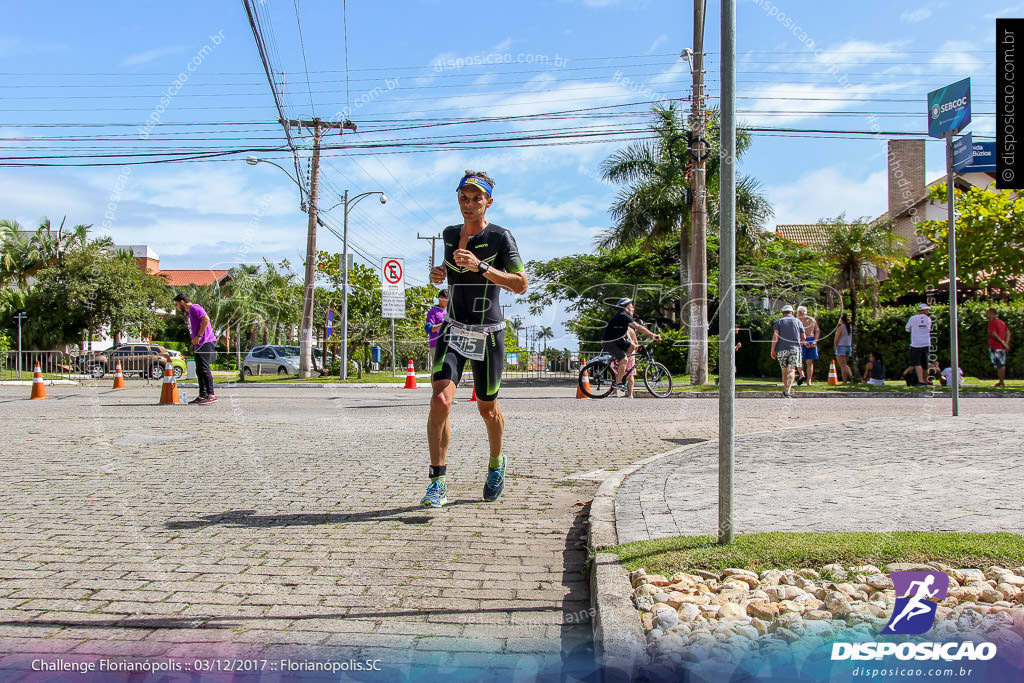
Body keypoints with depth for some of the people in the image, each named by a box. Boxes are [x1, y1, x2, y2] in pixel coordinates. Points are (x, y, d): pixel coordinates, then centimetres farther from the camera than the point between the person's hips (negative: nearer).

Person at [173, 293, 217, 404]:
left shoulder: (194, 308, -6)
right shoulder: (188, 312, 25)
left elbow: (206, 319, -21)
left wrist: (198, 336, -19)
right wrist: (194, 343, 16)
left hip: (205, 343, -10)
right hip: (199, 345, 10)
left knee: (204, 369, -13)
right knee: (200, 371, 10)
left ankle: (211, 395, -14)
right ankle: (202, 395, 14)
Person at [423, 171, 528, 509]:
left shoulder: (501, 237, -7)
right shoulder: (449, 234, 8)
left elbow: (521, 284, -16)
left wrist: (480, 266, -27)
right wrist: (439, 273, 3)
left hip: (488, 334, -3)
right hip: (453, 329, 3)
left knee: (487, 408, 10)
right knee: (440, 400, -17)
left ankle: (496, 464, 39)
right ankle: (438, 482, -10)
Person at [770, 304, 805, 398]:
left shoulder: (779, 321, 6)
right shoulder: (798, 321, 10)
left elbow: (775, 336, -6)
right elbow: (804, 337, 8)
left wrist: (773, 350, -5)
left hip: (782, 349, 0)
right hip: (794, 349, 0)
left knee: (784, 370, 13)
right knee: (791, 369, -7)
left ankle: (785, 389, 21)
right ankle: (788, 390, -23)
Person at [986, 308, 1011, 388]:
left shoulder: (992, 322, -10)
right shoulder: (1002, 322, 15)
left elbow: (994, 334, -20)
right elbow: (1008, 333, 11)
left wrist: (1002, 342, -14)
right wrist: (1006, 343, 0)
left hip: (995, 347, -8)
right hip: (1002, 348, 8)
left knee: (999, 365, -5)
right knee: (1002, 365, 14)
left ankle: (1002, 383, -2)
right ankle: (1002, 381, 20)